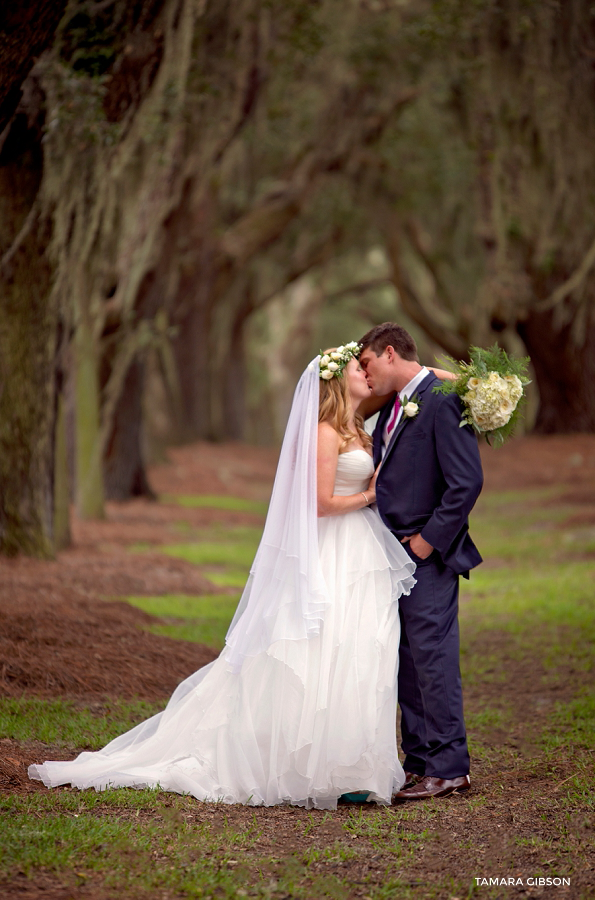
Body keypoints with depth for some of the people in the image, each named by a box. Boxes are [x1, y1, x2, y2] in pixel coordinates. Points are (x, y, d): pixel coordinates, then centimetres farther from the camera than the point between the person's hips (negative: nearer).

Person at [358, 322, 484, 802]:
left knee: (433, 659, -6)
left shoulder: (443, 401, -14)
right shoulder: (392, 406, 14)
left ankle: (448, 768, -1)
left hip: (428, 557, -9)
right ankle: (420, 761, 17)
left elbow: (467, 481, -18)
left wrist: (429, 541, -14)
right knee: (407, 663, 11)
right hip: (396, 555, 9)